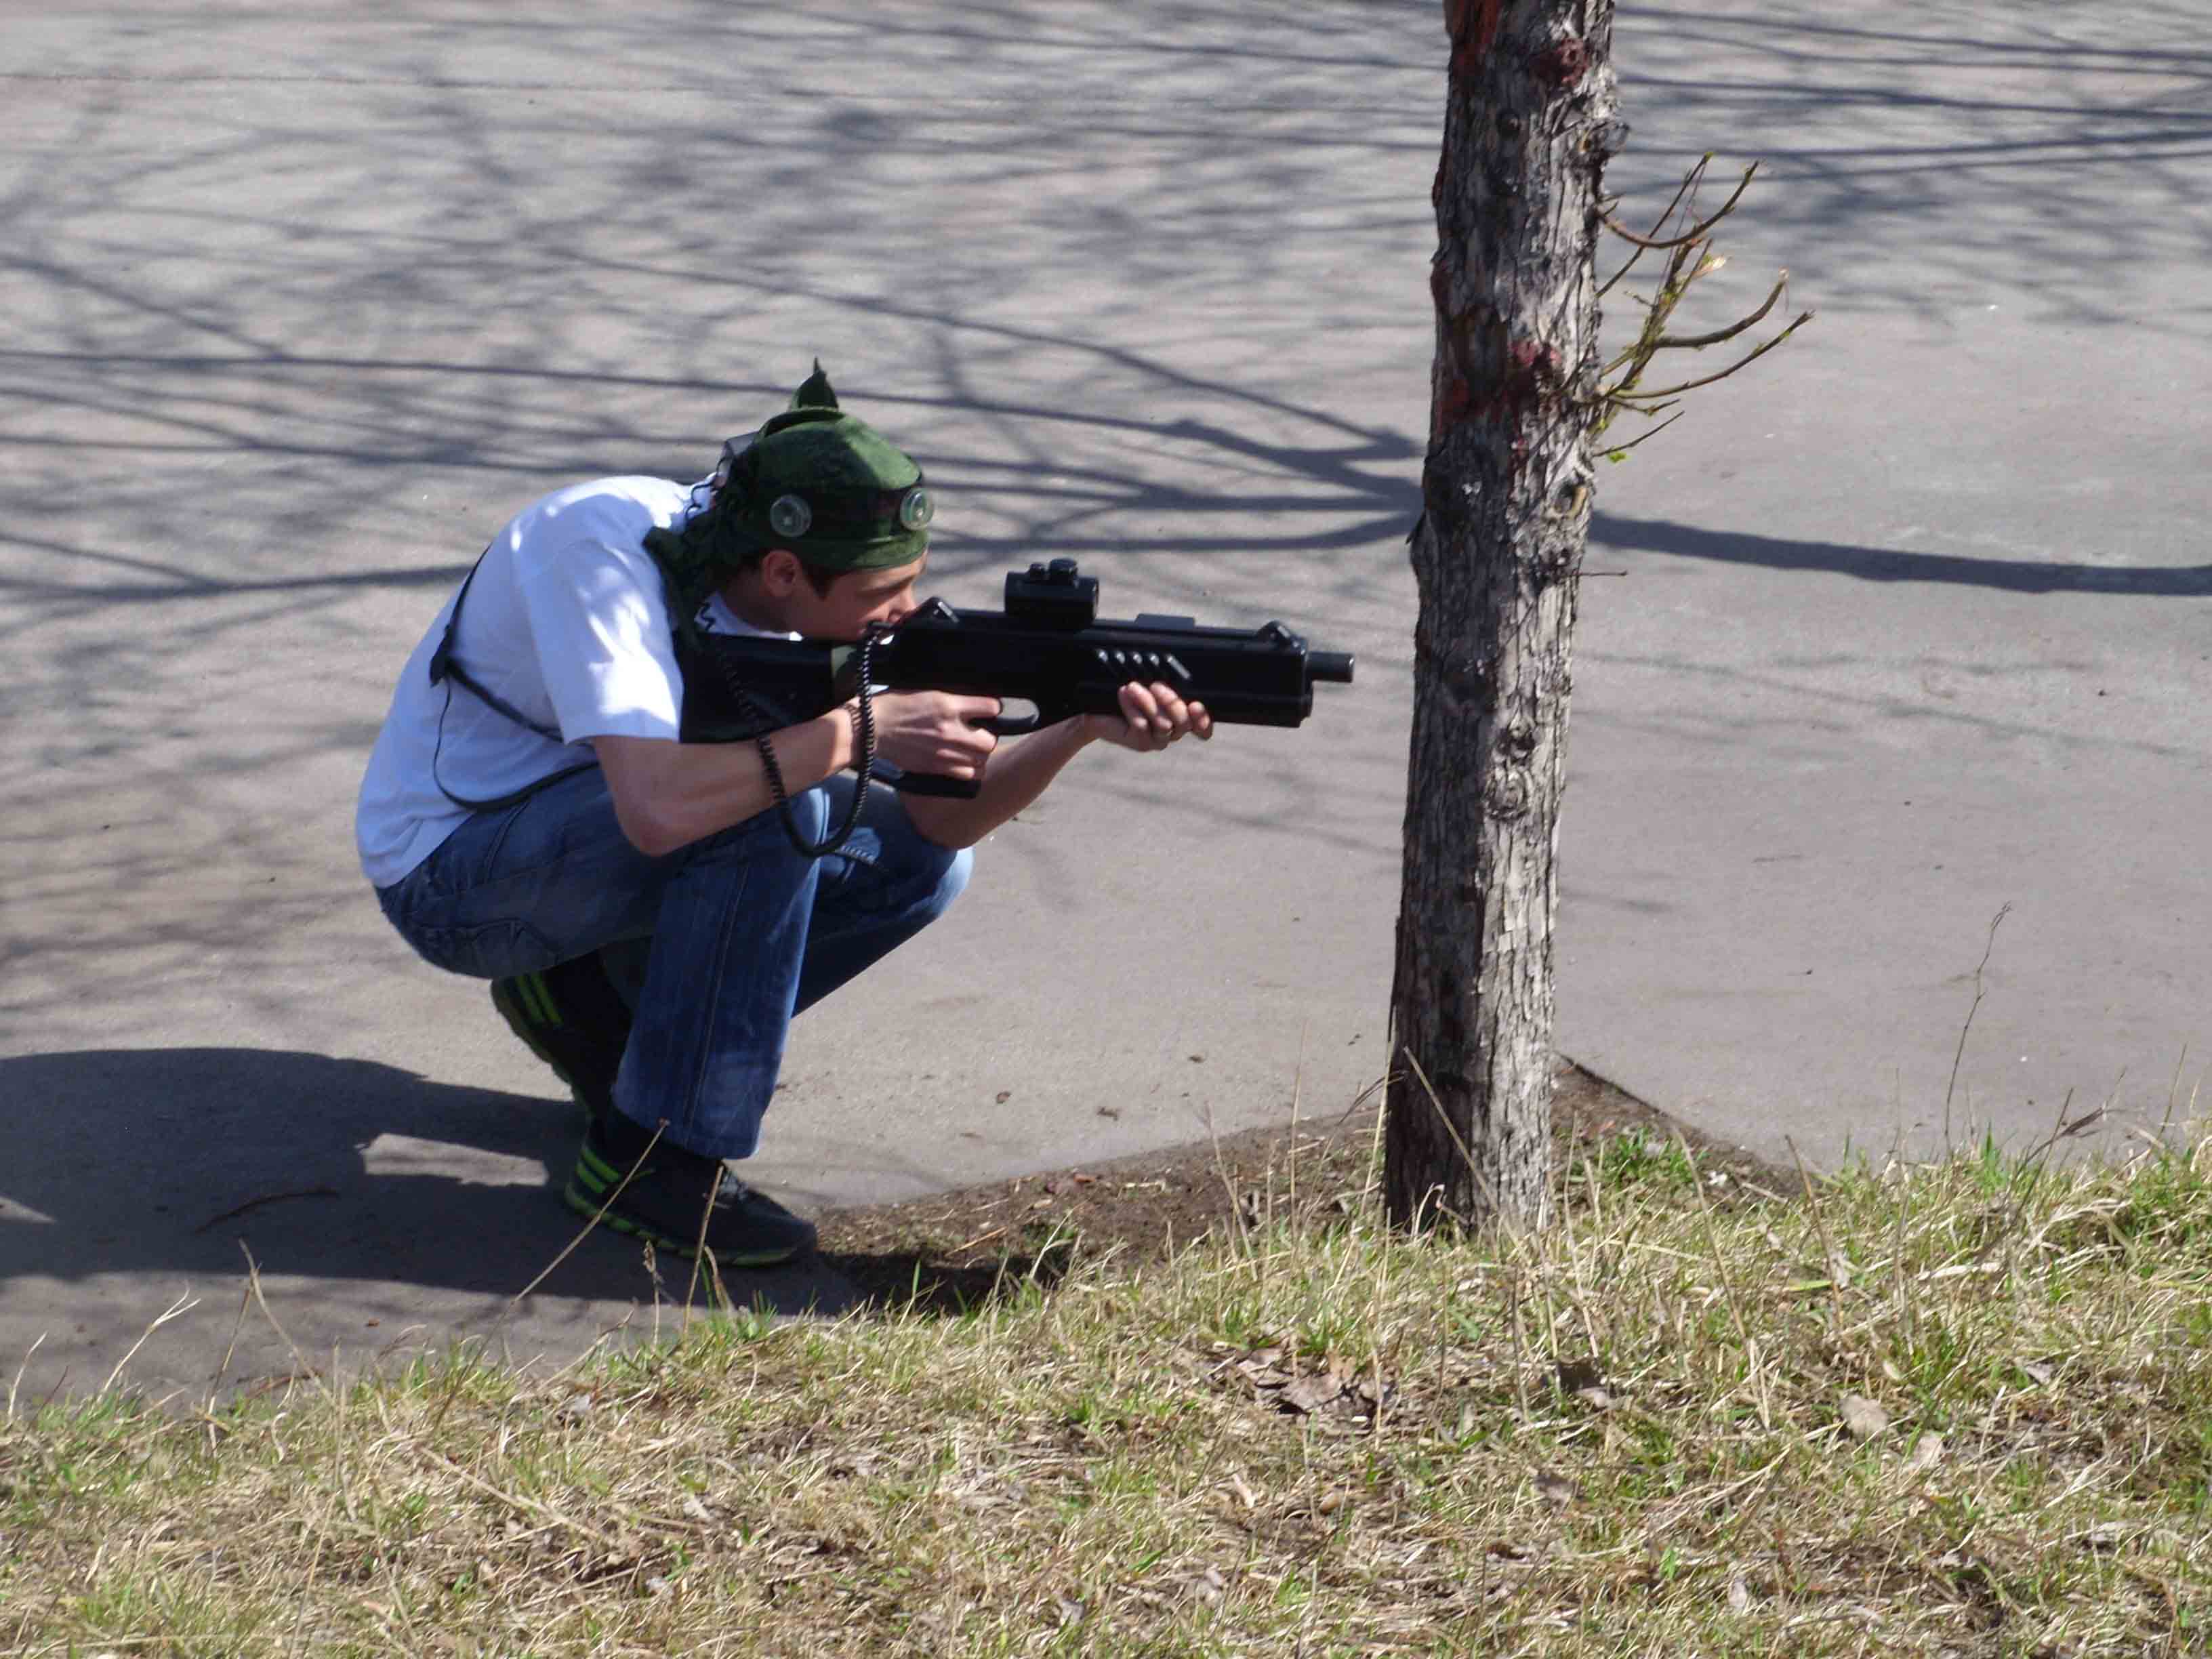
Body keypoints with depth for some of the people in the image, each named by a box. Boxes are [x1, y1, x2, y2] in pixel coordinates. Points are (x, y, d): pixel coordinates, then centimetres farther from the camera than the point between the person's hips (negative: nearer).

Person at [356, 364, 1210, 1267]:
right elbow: (654, 808, -43)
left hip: (587, 846, 8)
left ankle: (595, 1005, 7)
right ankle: (650, 1159, -19)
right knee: (774, 810, -29)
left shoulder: (817, 606, -8)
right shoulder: (603, 548, -30)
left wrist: (1084, 726, -24)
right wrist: (858, 730, -36)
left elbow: (942, 818, -7)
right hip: (443, 875, -8)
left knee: (914, 864, -4)